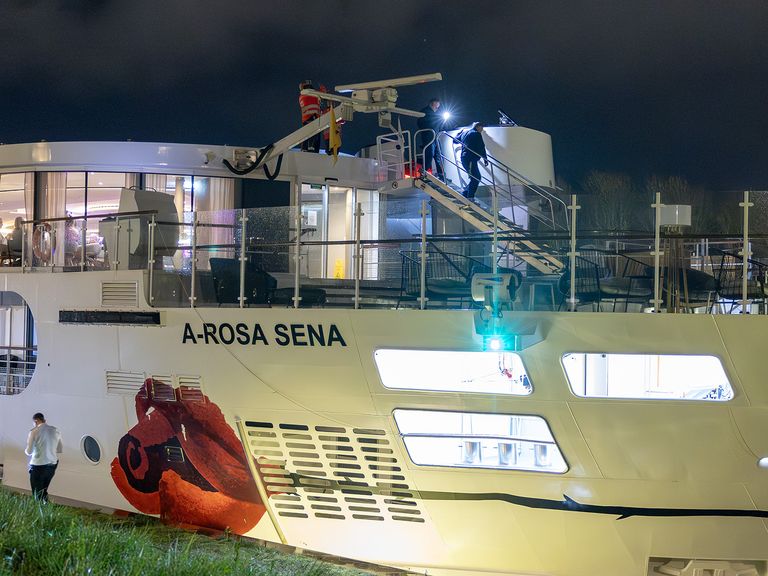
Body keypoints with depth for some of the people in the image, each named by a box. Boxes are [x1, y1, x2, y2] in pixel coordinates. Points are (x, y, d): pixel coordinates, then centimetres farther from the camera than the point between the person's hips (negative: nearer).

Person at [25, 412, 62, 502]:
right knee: (44, 491, 21)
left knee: (38, 494, 6)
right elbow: (59, 450, 8)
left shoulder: (34, 432, -11)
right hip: (52, 464, 5)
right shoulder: (55, 430, 3)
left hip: (38, 465, -5)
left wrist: (26, 451, 12)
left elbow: (29, 451, -10)